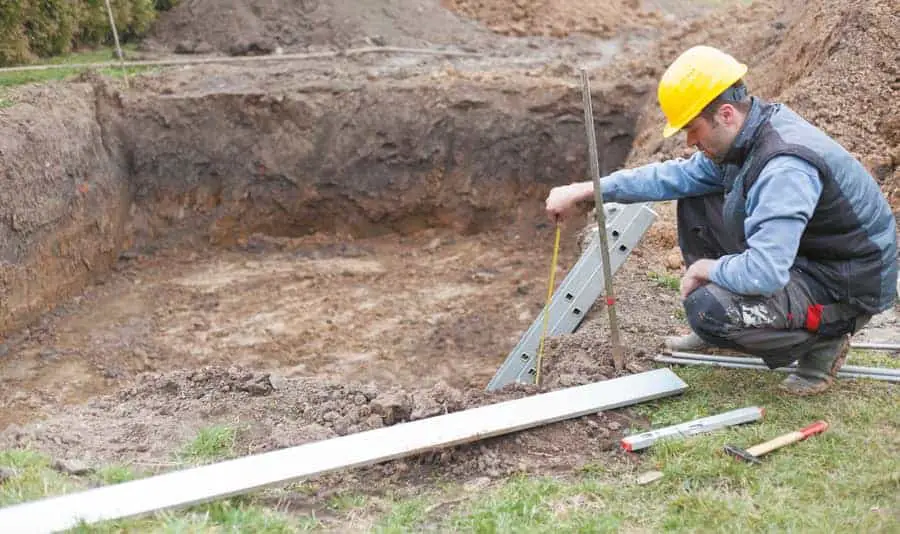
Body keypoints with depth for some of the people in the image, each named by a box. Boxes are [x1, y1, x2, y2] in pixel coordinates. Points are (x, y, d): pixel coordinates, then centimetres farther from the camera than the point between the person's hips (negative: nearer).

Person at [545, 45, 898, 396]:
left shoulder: (785, 168, -34)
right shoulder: (744, 135, -4)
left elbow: (763, 273, -40)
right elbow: (678, 176, 6)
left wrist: (705, 268, -19)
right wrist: (583, 191, 2)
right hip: (797, 254, 9)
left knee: (708, 309, -28)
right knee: (694, 203, 8)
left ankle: (824, 338, -3)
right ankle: (716, 329, 20)